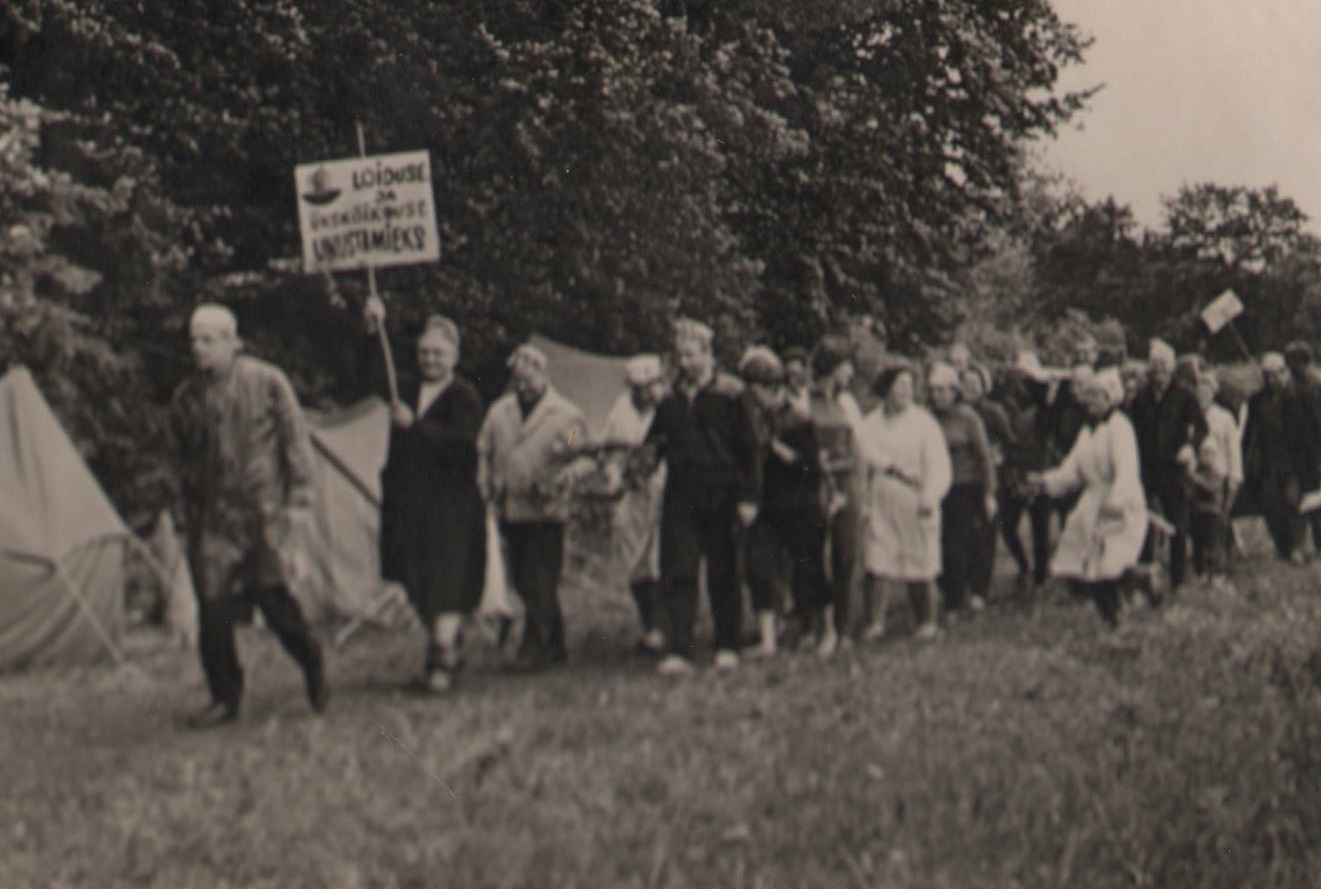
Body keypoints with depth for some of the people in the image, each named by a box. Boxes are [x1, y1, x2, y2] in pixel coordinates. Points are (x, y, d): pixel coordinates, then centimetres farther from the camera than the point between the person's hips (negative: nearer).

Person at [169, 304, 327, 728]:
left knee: (272, 594, -7)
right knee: (213, 610, -1)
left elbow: (296, 442, 1)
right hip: (213, 516, 3)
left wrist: (296, 500, -3)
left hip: (262, 508, -3)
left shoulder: (266, 382, -4)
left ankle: (312, 663, 20)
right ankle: (225, 698, 11)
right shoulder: (186, 397, 5)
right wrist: (184, 511, 13)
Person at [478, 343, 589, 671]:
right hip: (510, 510, 6)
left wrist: (552, 485, -16)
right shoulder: (500, 411, 12)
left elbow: (577, 460, -3)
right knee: (521, 580, 10)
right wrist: (487, 491, 7)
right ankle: (555, 645, 22)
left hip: (546, 512, -6)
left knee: (541, 583, -7)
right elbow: (484, 452, 17)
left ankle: (534, 650, -2)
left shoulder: (566, 415, -2)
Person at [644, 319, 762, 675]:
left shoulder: (729, 394, -2)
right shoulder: (671, 399, 11)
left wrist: (748, 497, -6)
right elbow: (655, 442, 17)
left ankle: (728, 648, 17)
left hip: (720, 495, -3)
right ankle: (679, 652, -7)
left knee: (723, 574, 5)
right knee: (677, 572, -5)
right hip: (681, 495, 3)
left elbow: (748, 448, -2)